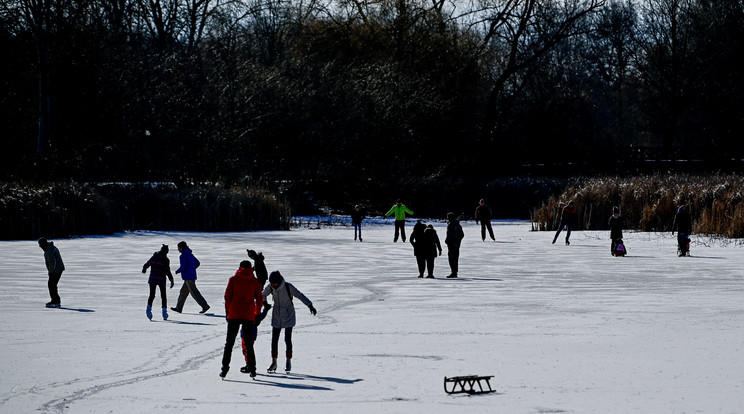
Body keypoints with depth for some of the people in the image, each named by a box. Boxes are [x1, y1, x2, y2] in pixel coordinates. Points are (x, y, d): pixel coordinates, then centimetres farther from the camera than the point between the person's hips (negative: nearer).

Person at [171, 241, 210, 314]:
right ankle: (178, 308, 20)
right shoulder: (190, 255, 15)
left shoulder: (183, 256, -12)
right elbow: (197, 263, 20)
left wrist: (177, 271, -3)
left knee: (194, 293, -10)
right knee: (183, 292, 15)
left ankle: (205, 306, -15)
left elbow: (183, 266, -21)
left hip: (188, 277, -10)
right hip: (192, 275, 10)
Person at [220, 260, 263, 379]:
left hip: (234, 315, -1)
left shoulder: (233, 280, 1)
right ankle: (251, 368, 4)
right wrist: (257, 315, 12)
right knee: (249, 343, 10)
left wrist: (227, 312, 8)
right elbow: (259, 300, 3)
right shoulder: (255, 282, 3)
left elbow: (227, 297, 0)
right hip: (249, 316, 1)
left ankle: (225, 368, -3)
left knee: (229, 343, 5)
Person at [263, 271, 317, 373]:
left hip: (288, 317, -4)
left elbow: (300, 296, -18)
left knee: (287, 339, -6)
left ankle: (289, 362, 8)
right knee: (274, 339, 0)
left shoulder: (288, 287, -18)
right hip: (276, 317, 4)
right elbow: (262, 296, 11)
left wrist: (310, 306, -27)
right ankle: (274, 362, 9)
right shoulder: (270, 287, -6)